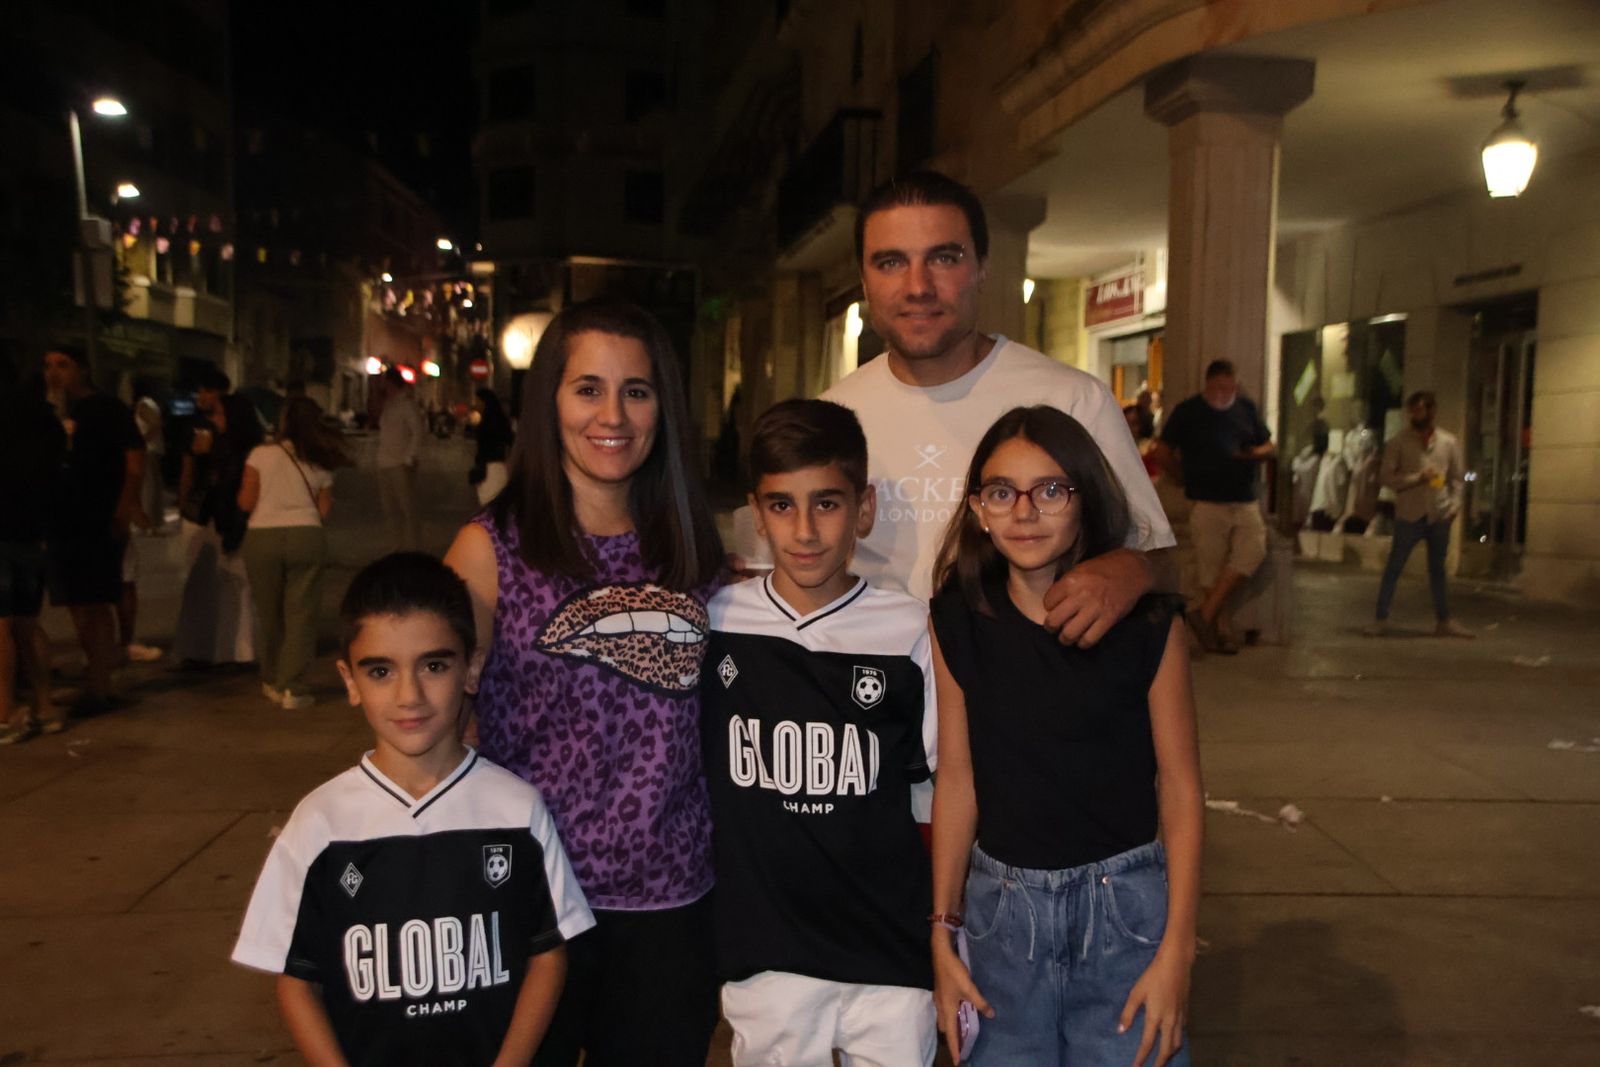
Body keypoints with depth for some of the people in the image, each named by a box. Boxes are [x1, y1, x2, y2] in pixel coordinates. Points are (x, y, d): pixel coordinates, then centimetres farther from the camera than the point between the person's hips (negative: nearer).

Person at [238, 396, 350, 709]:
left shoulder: (260, 454, 0)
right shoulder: (320, 465, 8)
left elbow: (246, 502, -1)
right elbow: (324, 510, 6)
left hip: (262, 537, 0)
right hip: (307, 536, 1)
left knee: (269, 613, 13)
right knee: (301, 613, 4)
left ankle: (272, 682, 25)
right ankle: (292, 688, 0)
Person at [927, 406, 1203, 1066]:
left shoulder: (1147, 623, -10)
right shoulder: (958, 621, -4)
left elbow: (1180, 789, -5)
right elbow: (957, 778, 0)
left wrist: (1176, 950, -6)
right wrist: (942, 932, 3)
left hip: (1123, 906, -1)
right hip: (1001, 907, 2)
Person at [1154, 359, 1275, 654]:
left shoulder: (1246, 408, 12)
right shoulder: (1187, 411, 1)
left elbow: (1268, 445, 16)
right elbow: (1163, 450, 5)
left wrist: (1256, 454, -5)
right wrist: (1185, 474, -2)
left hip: (1245, 501, 4)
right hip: (1207, 503, -4)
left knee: (1253, 552, -13)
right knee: (1211, 570, -2)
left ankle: (1205, 615, -4)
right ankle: (1223, 629, 9)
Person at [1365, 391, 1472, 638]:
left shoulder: (1449, 442, 6)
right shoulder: (1399, 442, -2)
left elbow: (1456, 478, 11)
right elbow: (1386, 476, -5)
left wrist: (1455, 503, -4)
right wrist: (1418, 478, -16)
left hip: (1440, 515, 3)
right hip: (1410, 514, -2)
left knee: (1438, 569, 13)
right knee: (1394, 567, -1)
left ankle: (1443, 621, 21)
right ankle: (1381, 619, 5)